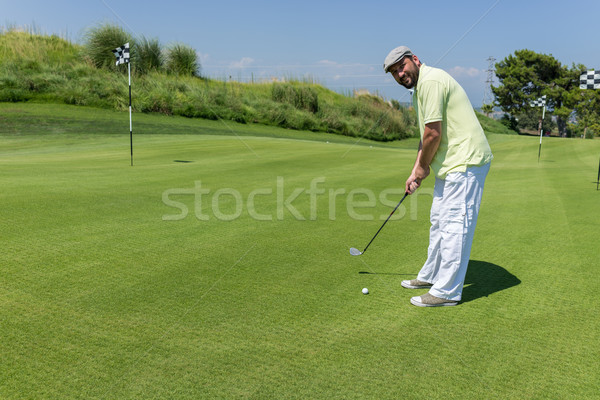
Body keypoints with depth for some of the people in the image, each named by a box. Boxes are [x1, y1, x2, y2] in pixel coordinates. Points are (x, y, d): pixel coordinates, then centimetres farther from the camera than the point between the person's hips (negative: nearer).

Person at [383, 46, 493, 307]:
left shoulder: (430, 81, -16)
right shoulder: (421, 87, 18)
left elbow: (433, 133, -20)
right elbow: (426, 135, 22)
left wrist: (423, 167, -5)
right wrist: (416, 171, 15)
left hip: (465, 162, -11)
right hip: (452, 163, 11)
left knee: (454, 225, -6)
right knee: (439, 220, 19)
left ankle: (447, 292, 2)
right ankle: (432, 276, 33)